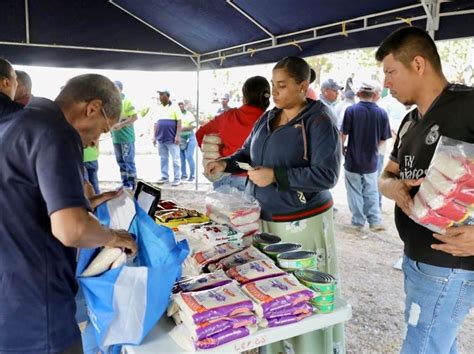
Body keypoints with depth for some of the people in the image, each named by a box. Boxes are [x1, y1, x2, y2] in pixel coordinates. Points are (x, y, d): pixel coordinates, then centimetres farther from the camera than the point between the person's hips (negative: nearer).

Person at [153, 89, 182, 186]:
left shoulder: (174, 107, -2)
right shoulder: (158, 109, 14)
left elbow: (179, 122, -6)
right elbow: (156, 123, 17)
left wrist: (177, 136, -13)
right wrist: (154, 136, 13)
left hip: (171, 139, -6)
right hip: (160, 138, 6)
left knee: (175, 159, -2)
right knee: (163, 159, 10)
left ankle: (177, 178, 3)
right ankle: (164, 176, 17)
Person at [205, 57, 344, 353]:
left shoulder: (319, 121, -12)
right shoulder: (267, 118, 11)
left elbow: (327, 175, -20)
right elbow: (248, 153, 20)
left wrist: (275, 176, -23)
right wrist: (226, 164, 0)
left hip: (301, 222, -7)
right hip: (263, 218, 7)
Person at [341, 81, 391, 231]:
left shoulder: (351, 110, -14)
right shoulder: (381, 113, -7)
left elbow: (343, 134, -11)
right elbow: (383, 139, -1)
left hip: (353, 160, -2)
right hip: (371, 161, 2)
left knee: (355, 192, 11)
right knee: (371, 192, 15)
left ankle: (358, 221, 17)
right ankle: (375, 221, 12)